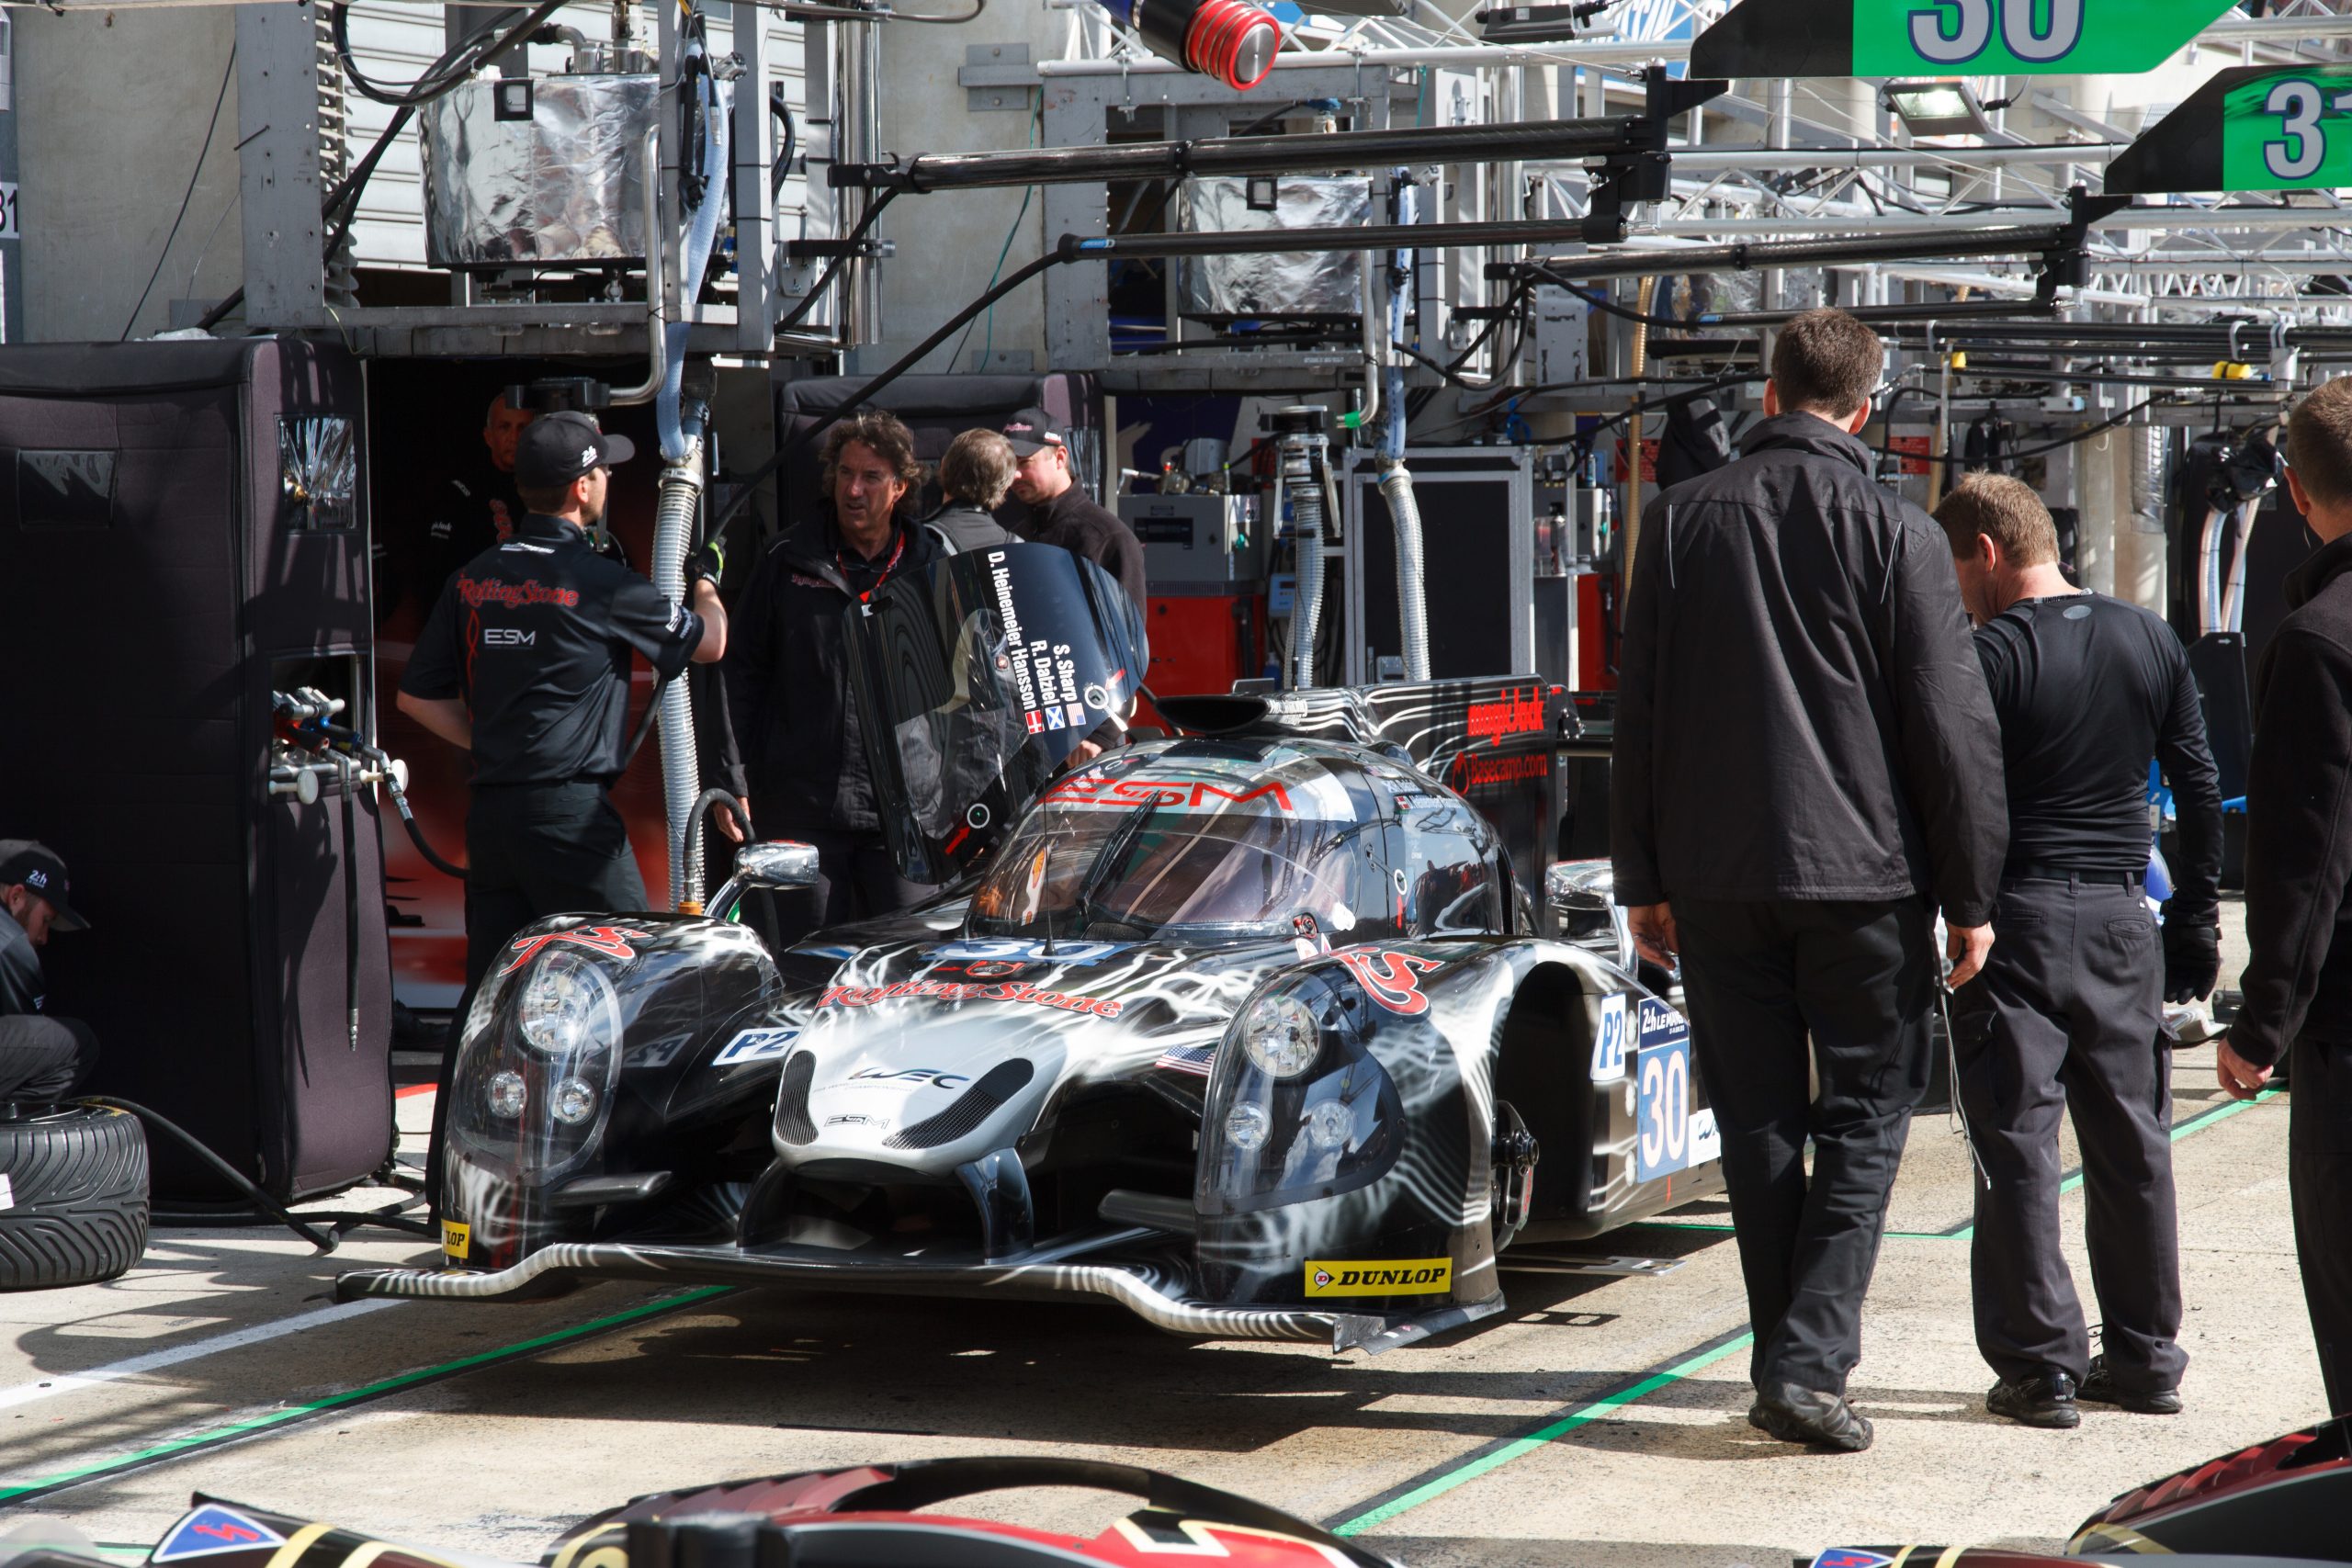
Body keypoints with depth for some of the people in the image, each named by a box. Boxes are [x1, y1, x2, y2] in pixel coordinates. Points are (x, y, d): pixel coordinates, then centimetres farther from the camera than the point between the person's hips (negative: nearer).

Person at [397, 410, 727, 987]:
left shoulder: (472, 580, 8)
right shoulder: (602, 583, -8)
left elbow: (417, 697, 12)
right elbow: (709, 642, 6)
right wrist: (705, 579, 27)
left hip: (489, 810, 6)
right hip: (570, 808, -6)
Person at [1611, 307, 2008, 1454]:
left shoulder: (1680, 521, 2)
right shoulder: (1897, 535, -7)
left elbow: (1636, 713, 5)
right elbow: (1952, 728, -6)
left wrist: (1642, 878, 12)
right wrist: (1969, 897, 1)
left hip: (1714, 878, 3)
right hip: (1864, 876, -3)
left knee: (1758, 1122, 11)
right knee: (1865, 1112, 5)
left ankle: (1789, 1355, 15)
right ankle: (1810, 1361, -6)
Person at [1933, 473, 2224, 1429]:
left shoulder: (1990, 657, -11)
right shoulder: (2150, 642, 7)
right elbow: (2200, 788, 10)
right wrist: (2197, 914, 17)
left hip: (2019, 918, -5)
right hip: (2122, 917, 5)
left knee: (2017, 1143, 0)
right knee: (2132, 1141, 12)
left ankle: (2039, 1367, 0)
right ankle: (2145, 1357, 18)